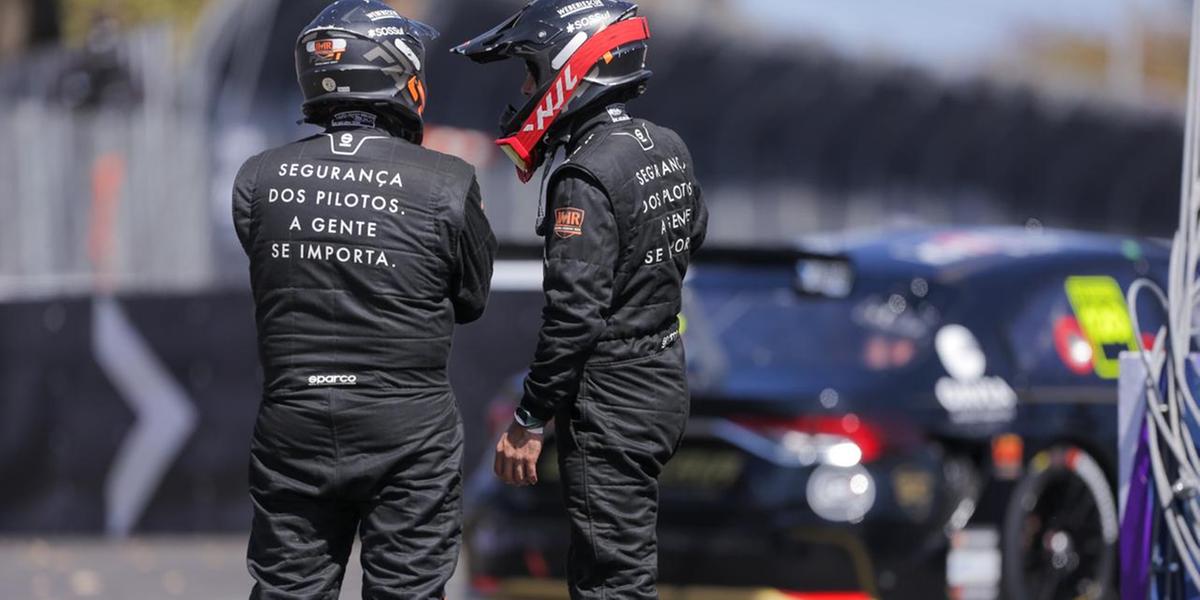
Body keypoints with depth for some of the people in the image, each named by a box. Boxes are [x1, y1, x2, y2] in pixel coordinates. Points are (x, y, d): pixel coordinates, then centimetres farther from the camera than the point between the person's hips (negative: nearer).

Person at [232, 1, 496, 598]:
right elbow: (472, 300, 3)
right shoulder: (446, 185, -10)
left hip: (294, 423, 2)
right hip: (407, 430, -2)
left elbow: (272, 282, 7)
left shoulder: (260, 180, -4)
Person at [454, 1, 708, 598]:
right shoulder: (667, 148, 7)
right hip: (663, 386, 9)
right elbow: (692, 233, 25)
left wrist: (529, 422, -17)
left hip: (610, 405, -9)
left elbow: (574, 315, -23)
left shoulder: (585, 179, -20)